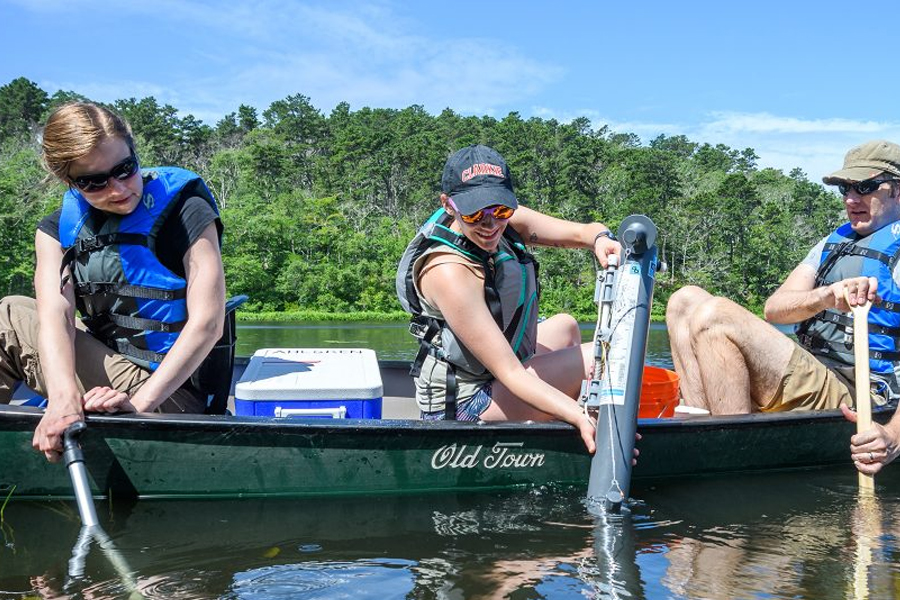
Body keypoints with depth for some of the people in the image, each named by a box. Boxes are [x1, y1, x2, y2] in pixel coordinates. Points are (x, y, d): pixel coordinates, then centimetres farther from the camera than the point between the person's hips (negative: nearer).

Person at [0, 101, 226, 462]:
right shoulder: (58, 229, 3)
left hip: (168, 394, -6)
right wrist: (64, 398, -36)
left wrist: (139, 404, -30)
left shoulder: (185, 212, -12)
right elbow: (55, 314, -15)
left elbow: (207, 324, -19)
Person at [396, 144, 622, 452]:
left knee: (565, 327, 30)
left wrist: (601, 239, -33)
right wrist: (580, 417, -44)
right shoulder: (449, 272, -33)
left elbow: (583, 231, -8)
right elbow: (511, 374, -34)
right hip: (466, 402, -9)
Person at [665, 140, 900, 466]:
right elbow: (773, 308, 4)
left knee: (714, 316, -25)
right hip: (804, 376, 8)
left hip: (851, 400, -8)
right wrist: (827, 296, -19)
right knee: (686, 301, -1)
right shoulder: (831, 244, 21)